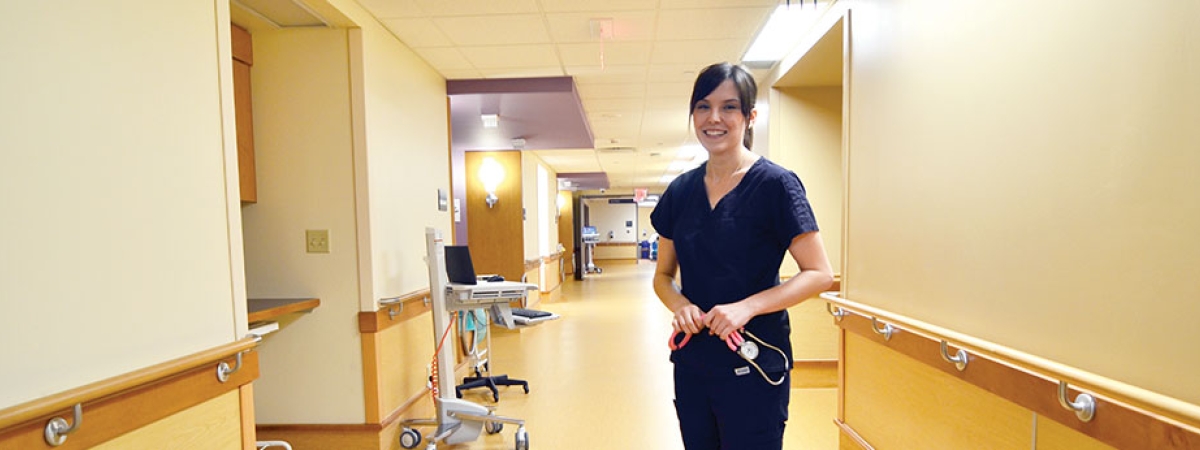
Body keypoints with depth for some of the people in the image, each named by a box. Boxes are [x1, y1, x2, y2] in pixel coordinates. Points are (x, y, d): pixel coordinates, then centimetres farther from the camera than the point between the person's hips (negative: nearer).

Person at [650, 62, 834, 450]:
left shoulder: (775, 184, -10)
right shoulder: (680, 191, 4)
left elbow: (819, 274, -10)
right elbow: (663, 275, 10)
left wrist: (746, 307, -22)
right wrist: (680, 306, -11)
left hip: (752, 367, -4)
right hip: (691, 362, 5)